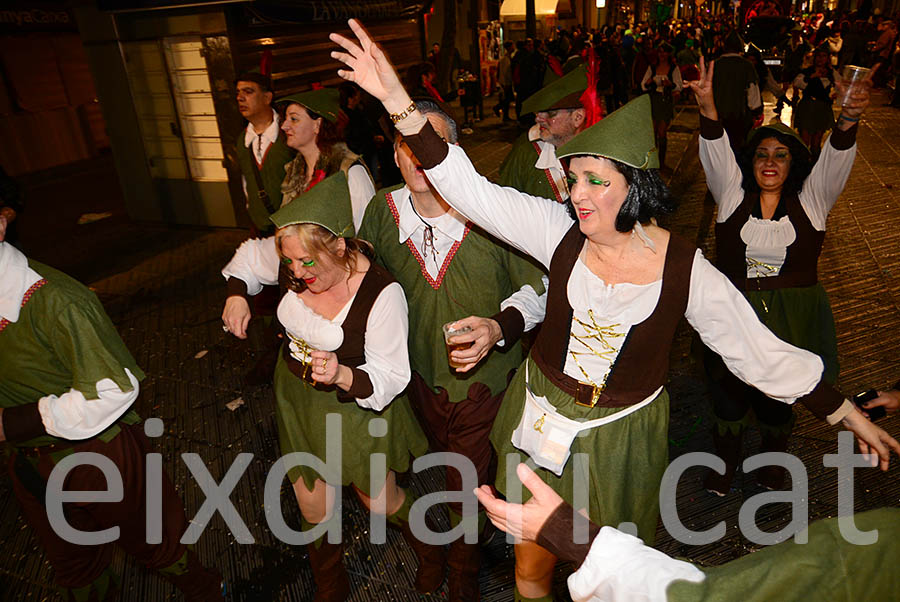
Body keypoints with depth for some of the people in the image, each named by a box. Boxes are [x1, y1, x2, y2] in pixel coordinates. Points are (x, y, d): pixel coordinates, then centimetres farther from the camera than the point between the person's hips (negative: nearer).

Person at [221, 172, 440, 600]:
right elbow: (250, 257, 9)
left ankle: (429, 551, 52)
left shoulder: (382, 293, -31)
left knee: (381, 502, 16)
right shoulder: (298, 258, -14)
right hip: (296, 399, 5)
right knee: (313, 509, 18)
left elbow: (389, 376, -25)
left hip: (353, 407, -5)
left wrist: (342, 375, -43)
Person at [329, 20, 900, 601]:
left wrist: (848, 413, -3)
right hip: (542, 418, 2)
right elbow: (470, 190, -20)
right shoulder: (561, 230, -14)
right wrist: (399, 100, -28)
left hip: (619, 437, -1)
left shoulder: (683, 267, -17)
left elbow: (761, 350, -6)